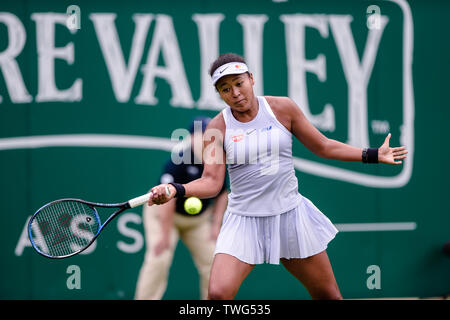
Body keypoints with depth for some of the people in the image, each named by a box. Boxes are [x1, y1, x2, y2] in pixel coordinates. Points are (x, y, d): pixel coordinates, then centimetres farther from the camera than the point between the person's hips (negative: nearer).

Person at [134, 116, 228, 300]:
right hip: (163, 215, -6)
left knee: (211, 260, 0)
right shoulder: (179, 161, -28)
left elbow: (222, 194, 6)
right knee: (159, 259, -18)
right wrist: (166, 235, -29)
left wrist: (216, 225, -2)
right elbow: (167, 198, -29)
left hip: (199, 219, 6)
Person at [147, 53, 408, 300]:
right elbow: (211, 182, -9)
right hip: (244, 221, -2)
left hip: (290, 215, 2)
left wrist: (373, 155, 6)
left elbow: (322, 146, 8)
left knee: (328, 294, 6)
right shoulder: (218, 128, -3)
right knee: (218, 294, -19)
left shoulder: (283, 108, -1)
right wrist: (175, 190, -27)